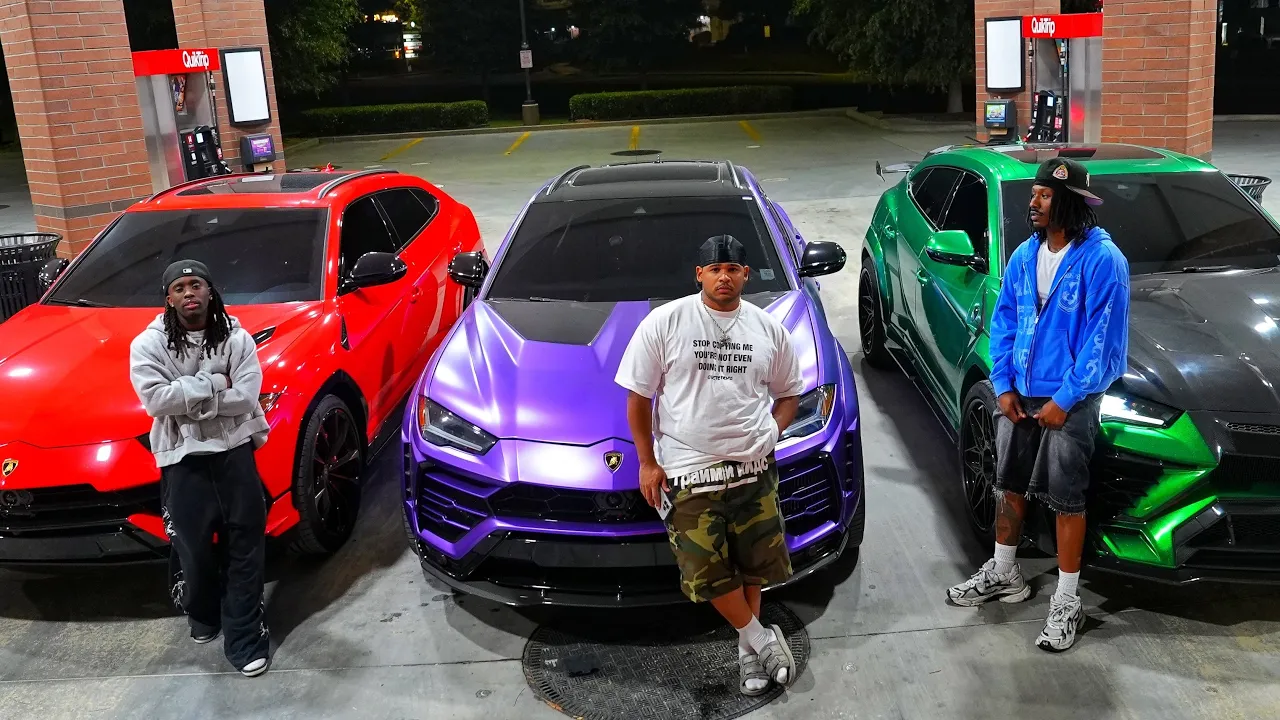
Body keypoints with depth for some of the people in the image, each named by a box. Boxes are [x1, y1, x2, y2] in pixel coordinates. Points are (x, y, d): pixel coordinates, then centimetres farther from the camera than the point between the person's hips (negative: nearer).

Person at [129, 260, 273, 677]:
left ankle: (244, 637, 9)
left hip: (235, 450, 1)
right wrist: (214, 384, -13)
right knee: (195, 548, 7)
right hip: (183, 458, 0)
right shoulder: (148, 344, -1)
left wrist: (187, 399, -12)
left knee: (245, 543, 0)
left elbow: (246, 398, -10)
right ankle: (202, 615, 36)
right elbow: (155, 399, -15)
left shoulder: (236, 338, 1)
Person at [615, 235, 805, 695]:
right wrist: (647, 462, -3)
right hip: (688, 471, -2)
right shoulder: (665, 322, -5)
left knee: (752, 566, 12)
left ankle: (748, 650, 32)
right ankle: (762, 639, 19)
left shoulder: (768, 328, 4)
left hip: (754, 468, 3)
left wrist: (769, 434, -2)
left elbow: (788, 393, 16)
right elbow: (638, 395, -1)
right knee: (708, 572, -3)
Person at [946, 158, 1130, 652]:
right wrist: (1003, 385, -1)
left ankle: (1066, 602, 16)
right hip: (1019, 395, 6)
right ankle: (1003, 574, 37)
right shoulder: (1025, 255, 4)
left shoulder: (1102, 260, -15)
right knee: (1009, 485, 18)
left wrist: (1065, 399, -17)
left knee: (1066, 500, 2)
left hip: (1070, 402, -6)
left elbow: (1102, 339, -16)